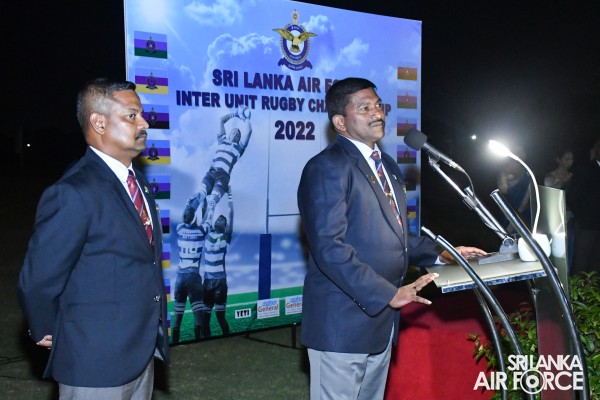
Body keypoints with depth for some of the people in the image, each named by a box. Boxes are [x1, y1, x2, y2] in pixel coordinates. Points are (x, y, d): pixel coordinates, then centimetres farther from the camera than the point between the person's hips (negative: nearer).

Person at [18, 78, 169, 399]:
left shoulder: (136, 182, 8)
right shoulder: (74, 193, -21)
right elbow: (37, 281, -18)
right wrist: (49, 334, -3)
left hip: (141, 353, 8)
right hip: (97, 362, -8)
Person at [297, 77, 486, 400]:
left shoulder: (387, 165, 17)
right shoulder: (327, 167, -13)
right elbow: (329, 246, -23)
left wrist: (440, 255, 12)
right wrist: (388, 294, -24)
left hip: (381, 320, 9)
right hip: (343, 322, -9)